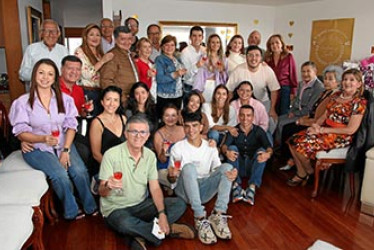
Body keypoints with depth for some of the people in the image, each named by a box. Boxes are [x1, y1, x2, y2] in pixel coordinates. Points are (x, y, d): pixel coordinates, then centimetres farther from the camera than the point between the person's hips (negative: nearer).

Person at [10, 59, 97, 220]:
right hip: (37, 148, -2)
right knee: (61, 175, -26)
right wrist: (43, 139, -26)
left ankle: (90, 207, 2)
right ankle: (71, 211, -1)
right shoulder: (23, 102, -4)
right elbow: (21, 132, -6)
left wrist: (66, 150, -12)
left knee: (80, 171, -22)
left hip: (63, 144, 3)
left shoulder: (65, 99, 4)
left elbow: (71, 126, 0)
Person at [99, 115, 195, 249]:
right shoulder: (111, 155, -16)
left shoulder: (150, 155, -1)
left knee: (179, 204, -9)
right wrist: (108, 186, -41)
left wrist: (162, 213, -18)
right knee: (125, 223, -38)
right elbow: (102, 192, -15)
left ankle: (141, 236, -21)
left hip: (141, 205, 5)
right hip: (116, 208, -5)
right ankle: (170, 229, -14)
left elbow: (155, 188, -3)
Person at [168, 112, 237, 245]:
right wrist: (172, 175, -27)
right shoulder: (178, 147, -1)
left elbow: (218, 170, 1)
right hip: (185, 191, -2)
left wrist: (229, 174, -23)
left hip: (204, 190, 3)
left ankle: (218, 215, -28)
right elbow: (171, 178, -1)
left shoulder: (211, 148, 8)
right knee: (189, 167, -32)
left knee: (227, 166, -17)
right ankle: (200, 219, -36)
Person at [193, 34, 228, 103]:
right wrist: (197, 92, -14)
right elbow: (199, 75, -7)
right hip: (207, 88, -3)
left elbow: (226, 78, 15)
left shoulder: (224, 60, 11)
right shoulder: (204, 58, -3)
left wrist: (222, 71, -4)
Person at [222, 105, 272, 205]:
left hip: (253, 167, 0)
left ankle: (252, 187, -36)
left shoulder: (259, 131, 1)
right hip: (238, 167, 0)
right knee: (232, 148, -23)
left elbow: (268, 147, -15)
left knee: (262, 150, -24)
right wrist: (226, 152, -41)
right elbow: (224, 146, -16)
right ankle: (236, 185, -34)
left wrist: (268, 154, -40)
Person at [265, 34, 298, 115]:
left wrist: (293, 92, -4)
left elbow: (293, 75, 0)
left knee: (284, 114, 2)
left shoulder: (288, 57, -1)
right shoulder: (267, 58, 7)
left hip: (285, 89, -2)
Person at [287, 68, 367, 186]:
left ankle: (309, 172, 8)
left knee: (301, 145, -21)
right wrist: (316, 125, -10)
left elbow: (350, 130, -16)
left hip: (340, 137, -7)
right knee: (293, 140, -10)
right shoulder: (336, 95, 10)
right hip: (324, 130, 7)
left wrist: (323, 129, -17)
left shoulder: (359, 103, -11)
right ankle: (301, 174, 0)